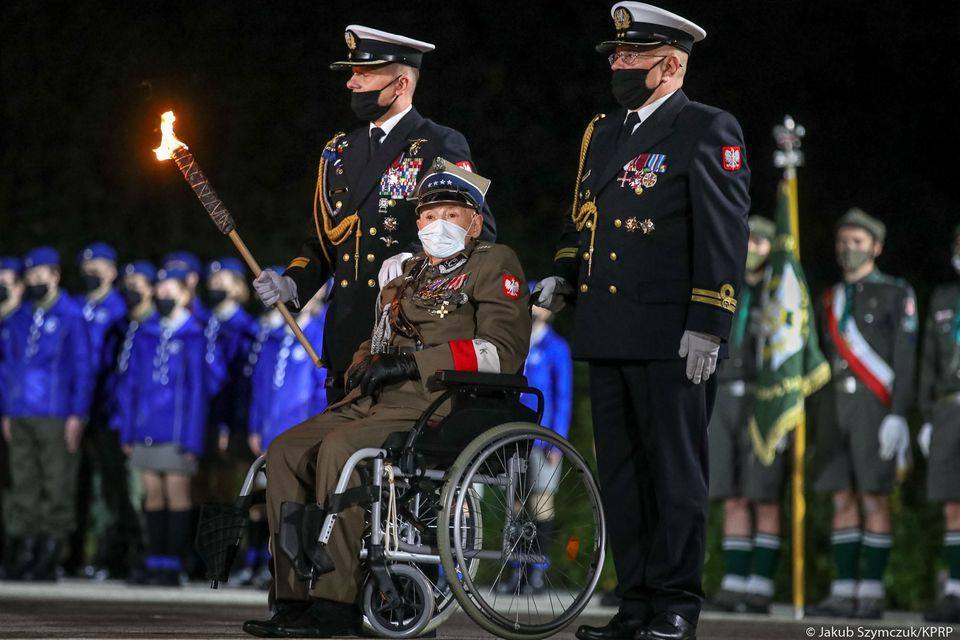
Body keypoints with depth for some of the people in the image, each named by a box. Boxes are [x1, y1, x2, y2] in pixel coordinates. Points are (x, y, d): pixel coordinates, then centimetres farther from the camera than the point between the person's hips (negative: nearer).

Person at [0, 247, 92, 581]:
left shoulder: (71, 317, -1)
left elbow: (83, 368, -3)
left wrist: (77, 415, -9)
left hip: (56, 418, -5)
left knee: (57, 487, -3)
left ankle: (50, 560, 0)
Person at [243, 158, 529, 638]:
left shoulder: (494, 264, 3)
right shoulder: (406, 276, 27)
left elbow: (504, 350, -10)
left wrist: (412, 363, -14)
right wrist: (363, 365, 7)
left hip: (439, 406, -8)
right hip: (375, 402, 8)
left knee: (340, 448, -31)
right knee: (286, 450, -13)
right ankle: (294, 595, -16)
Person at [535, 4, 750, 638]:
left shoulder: (708, 131, -4)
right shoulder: (603, 134, 19)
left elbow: (724, 234, -11)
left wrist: (707, 325, -17)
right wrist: (564, 275, 10)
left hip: (671, 340, -8)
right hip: (609, 337, 8)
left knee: (676, 471, -3)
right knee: (621, 472, 9)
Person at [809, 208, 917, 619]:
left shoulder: (896, 295, -1)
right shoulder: (832, 299, 17)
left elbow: (904, 360, -8)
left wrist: (897, 416, -17)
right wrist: (821, 421, 14)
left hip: (875, 408, -6)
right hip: (835, 408, 6)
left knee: (874, 500, -7)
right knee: (843, 501, 3)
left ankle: (871, 595, -6)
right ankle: (844, 594, 3)